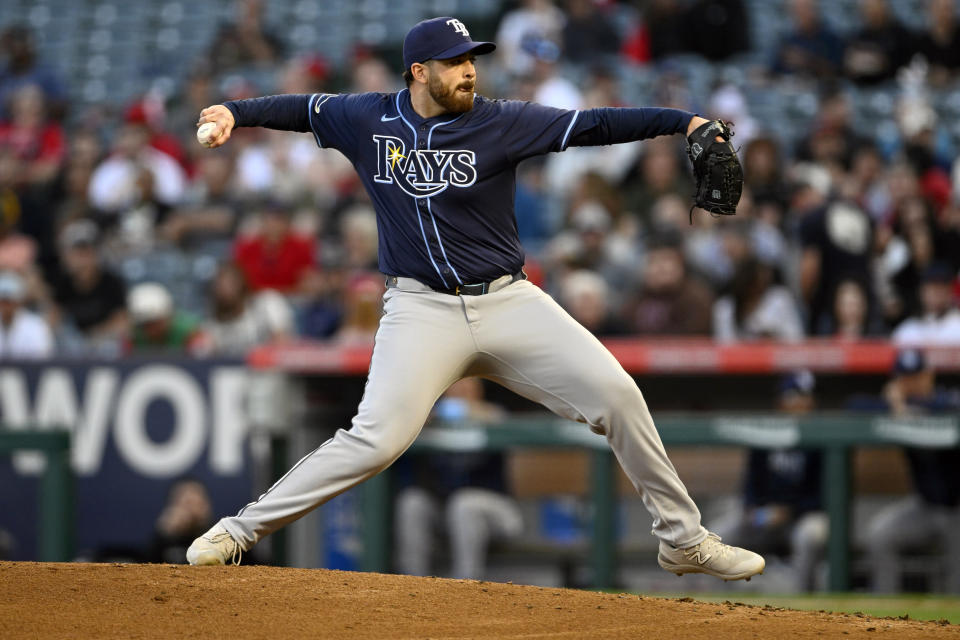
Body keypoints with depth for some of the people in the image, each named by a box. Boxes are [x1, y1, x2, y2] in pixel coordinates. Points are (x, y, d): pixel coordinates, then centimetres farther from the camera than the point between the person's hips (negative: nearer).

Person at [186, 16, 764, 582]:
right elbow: (303, 109, 18)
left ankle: (684, 539, 5)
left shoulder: (501, 123, -3)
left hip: (510, 302, 1)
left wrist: (683, 121, -20)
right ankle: (240, 530, -5)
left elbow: (591, 126, -10)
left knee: (616, 393, -9)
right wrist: (235, 113, 3)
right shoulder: (369, 120, 2)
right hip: (423, 312, -1)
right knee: (377, 439, -17)